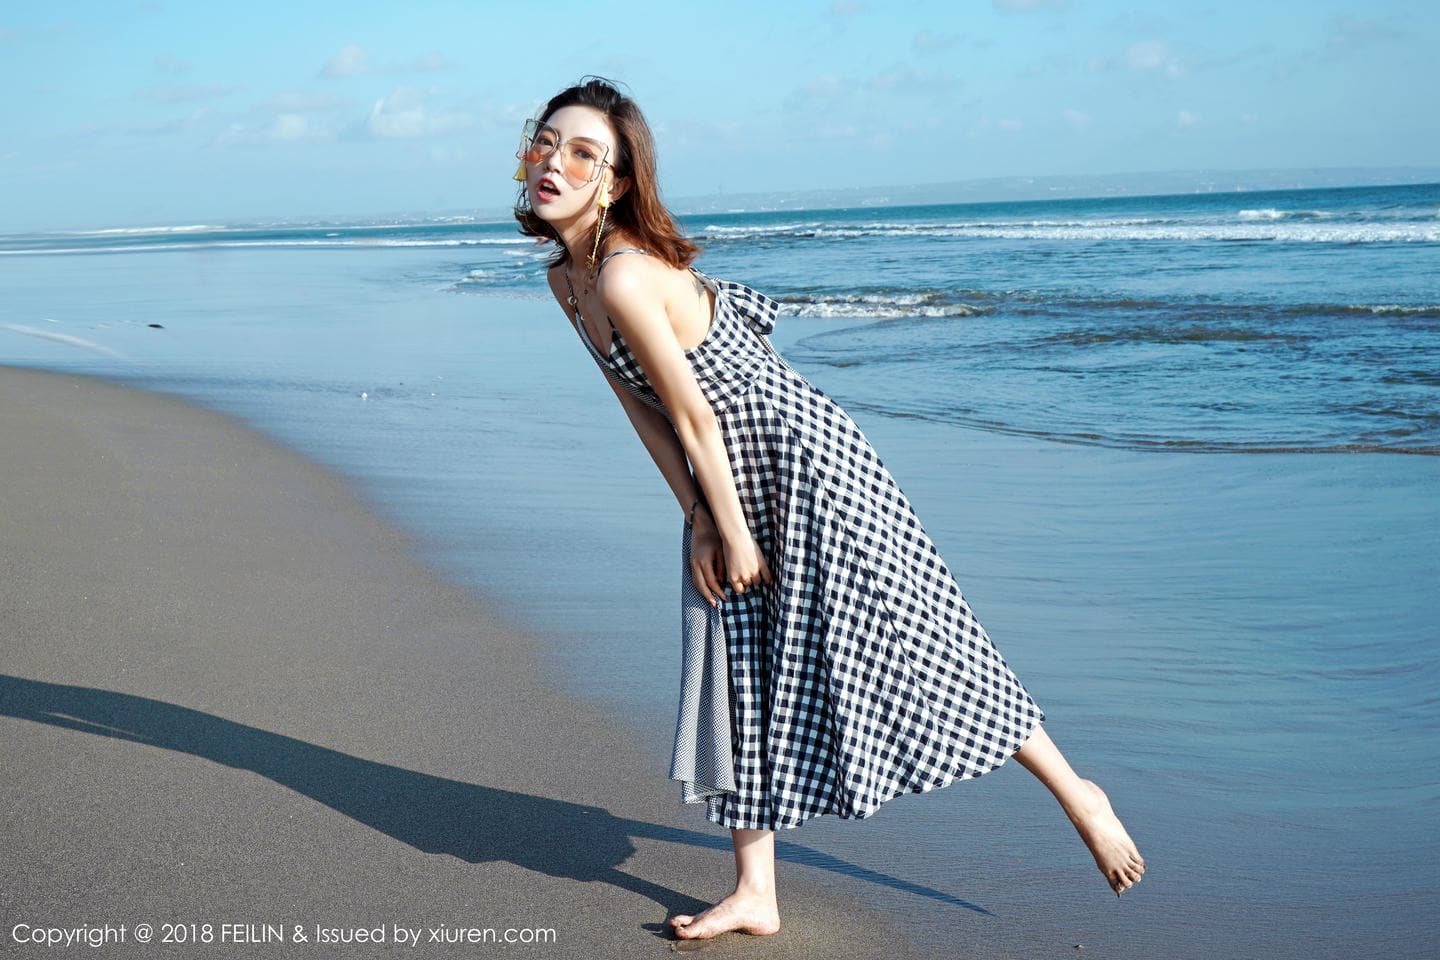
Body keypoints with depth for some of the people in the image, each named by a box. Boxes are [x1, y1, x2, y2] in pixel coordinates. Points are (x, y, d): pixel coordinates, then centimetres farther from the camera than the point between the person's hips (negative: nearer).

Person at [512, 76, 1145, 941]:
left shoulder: (626, 276, -25)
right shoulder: (566, 280, 2)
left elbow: (695, 416, -21)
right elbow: (642, 408, 5)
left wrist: (735, 530, -13)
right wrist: (699, 522, 3)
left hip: (806, 462, -9)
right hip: (733, 480, 9)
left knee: (909, 644, 0)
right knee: (745, 679, 11)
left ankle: (1076, 793, 20)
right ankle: (756, 896, 22)